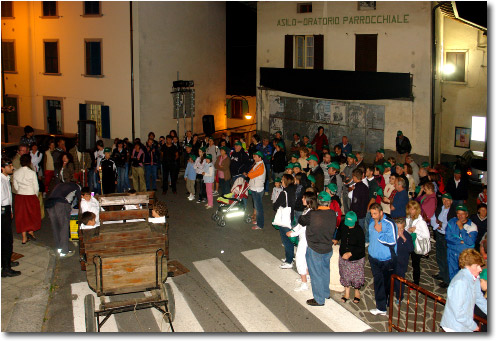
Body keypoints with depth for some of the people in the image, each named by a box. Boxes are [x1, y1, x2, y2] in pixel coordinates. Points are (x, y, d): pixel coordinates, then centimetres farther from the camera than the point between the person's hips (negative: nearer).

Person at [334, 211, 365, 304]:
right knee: (345, 274, 13)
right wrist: (336, 239, 5)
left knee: (356, 275, 11)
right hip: (343, 255, 4)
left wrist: (350, 253, -29)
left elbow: (361, 247, -22)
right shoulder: (343, 226, -11)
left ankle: (357, 293, 35)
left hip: (356, 258, -4)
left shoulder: (359, 231, -25)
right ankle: (346, 293, 30)